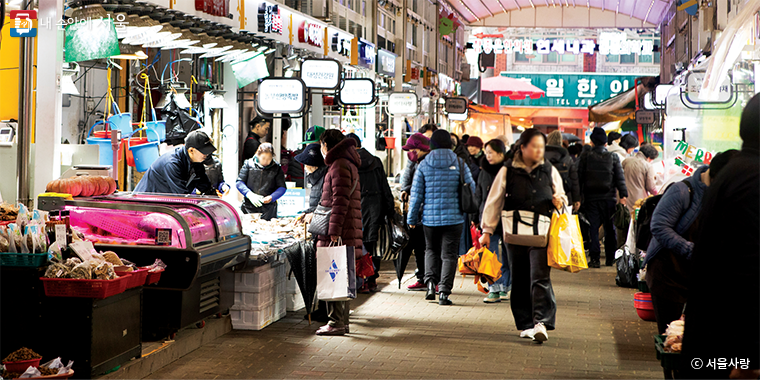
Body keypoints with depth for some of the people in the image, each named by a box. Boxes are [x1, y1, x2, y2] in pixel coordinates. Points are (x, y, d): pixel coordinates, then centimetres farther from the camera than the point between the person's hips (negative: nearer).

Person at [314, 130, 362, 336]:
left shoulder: (340, 166, -12)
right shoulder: (348, 165, 21)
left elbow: (340, 201, -19)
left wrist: (334, 231, -22)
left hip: (339, 233, -10)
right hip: (347, 234, 10)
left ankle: (336, 323, -7)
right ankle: (342, 321, 17)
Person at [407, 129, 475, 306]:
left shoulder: (423, 165, -2)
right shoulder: (459, 163, -2)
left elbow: (416, 194, 0)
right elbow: (471, 188, 3)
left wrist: (412, 218, 8)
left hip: (430, 218, 1)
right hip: (454, 217, -1)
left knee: (431, 250, 20)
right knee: (449, 254, 3)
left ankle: (431, 281, 1)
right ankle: (444, 292, -3)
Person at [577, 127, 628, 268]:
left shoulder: (585, 156, -1)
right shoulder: (613, 157, 1)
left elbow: (579, 177, 1)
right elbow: (620, 178, 0)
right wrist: (623, 195, 2)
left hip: (591, 198, -1)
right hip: (608, 198, 1)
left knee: (593, 228, 2)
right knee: (610, 228, 10)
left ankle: (595, 259, -4)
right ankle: (610, 258, 14)